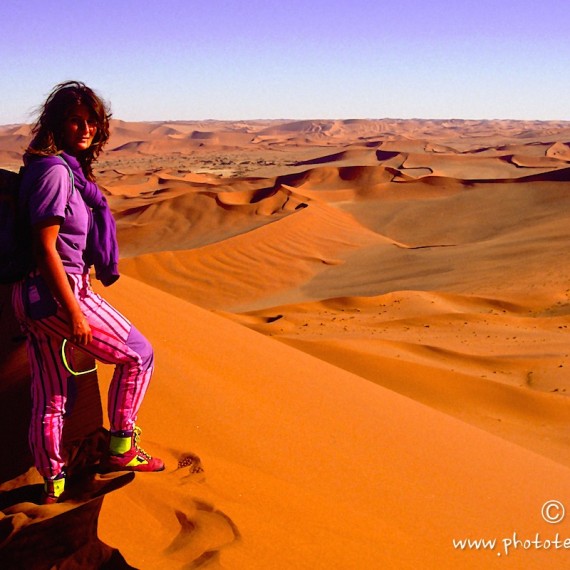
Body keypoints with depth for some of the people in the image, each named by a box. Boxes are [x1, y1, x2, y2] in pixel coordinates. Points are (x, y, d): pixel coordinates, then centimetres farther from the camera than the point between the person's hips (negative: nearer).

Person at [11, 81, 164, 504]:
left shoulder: (69, 168, 12)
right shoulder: (55, 170, -16)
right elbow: (45, 248, -20)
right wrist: (74, 312, -20)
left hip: (29, 296, 9)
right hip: (58, 294, -9)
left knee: (50, 398, 16)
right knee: (138, 355, 9)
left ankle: (53, 484, 28)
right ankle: (121, 448, 18)